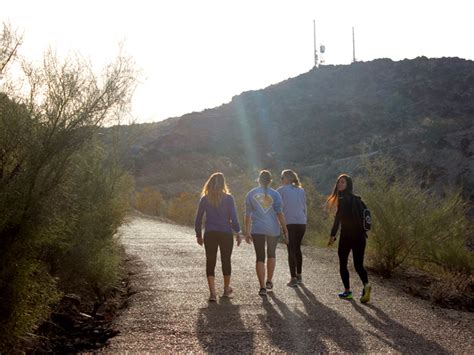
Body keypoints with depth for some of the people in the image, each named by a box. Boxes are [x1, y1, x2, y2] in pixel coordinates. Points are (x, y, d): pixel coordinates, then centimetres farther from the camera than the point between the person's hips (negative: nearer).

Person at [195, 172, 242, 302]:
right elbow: (233, 217, -7)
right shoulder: (228, 198, -4)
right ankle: (226, 290, 29)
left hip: (210, 234, 1)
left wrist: (198, 234, 14)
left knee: (210, 262, 4)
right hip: (226, 233, 0)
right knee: (226, 261, 15)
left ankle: (212, 293, -6)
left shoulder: (205, 199, 1)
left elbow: (198, 219, 4)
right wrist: (237, 232, 3)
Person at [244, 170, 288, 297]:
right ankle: (269, 281, 28)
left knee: (260, 258, 2)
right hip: (273, 229, 0)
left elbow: (248, 214, 3)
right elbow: (279, 213, -7)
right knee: (271, 254, 21)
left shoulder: (251, 194, 3)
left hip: (257, 230, 0)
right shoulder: (275, 194, -1)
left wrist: (247, 232, 7)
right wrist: (285, 230, -4)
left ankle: (262, 287, -4)